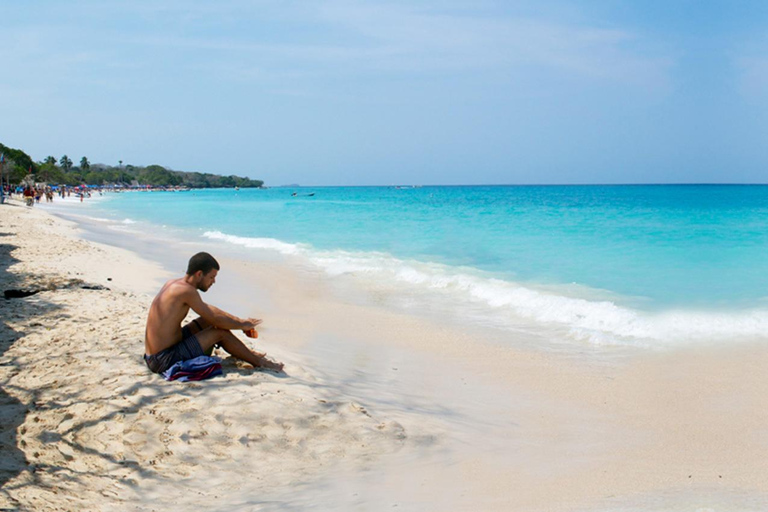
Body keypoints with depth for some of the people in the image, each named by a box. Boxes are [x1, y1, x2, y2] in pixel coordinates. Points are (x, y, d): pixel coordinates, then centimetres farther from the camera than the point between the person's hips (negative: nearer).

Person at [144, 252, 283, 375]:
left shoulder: (173, 284, 9)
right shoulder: (187, 290, -19)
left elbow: (208, 309, 21)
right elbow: (216, 320, -14)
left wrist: (239, 320, 18)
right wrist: (242, 325, 3)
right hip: (165, 361, -10)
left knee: (206, 321, 18)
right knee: (221, 332, -6)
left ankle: (248, 354, 28)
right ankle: (258, 363, 12)